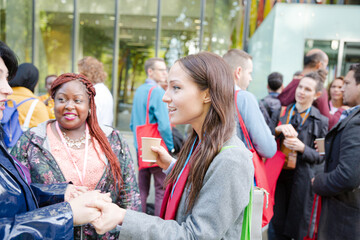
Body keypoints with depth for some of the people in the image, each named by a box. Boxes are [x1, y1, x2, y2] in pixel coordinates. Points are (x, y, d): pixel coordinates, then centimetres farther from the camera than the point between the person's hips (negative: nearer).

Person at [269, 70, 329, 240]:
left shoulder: (320, 121, -1)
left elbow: (321, 156, -1)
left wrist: (302, 147, -18)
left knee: (298, 225, 8)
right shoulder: (282, 111, 7)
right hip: (278, 175, 3)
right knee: (276, 225, 11)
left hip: (301, 179, -2)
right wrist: (279, 129, -17)